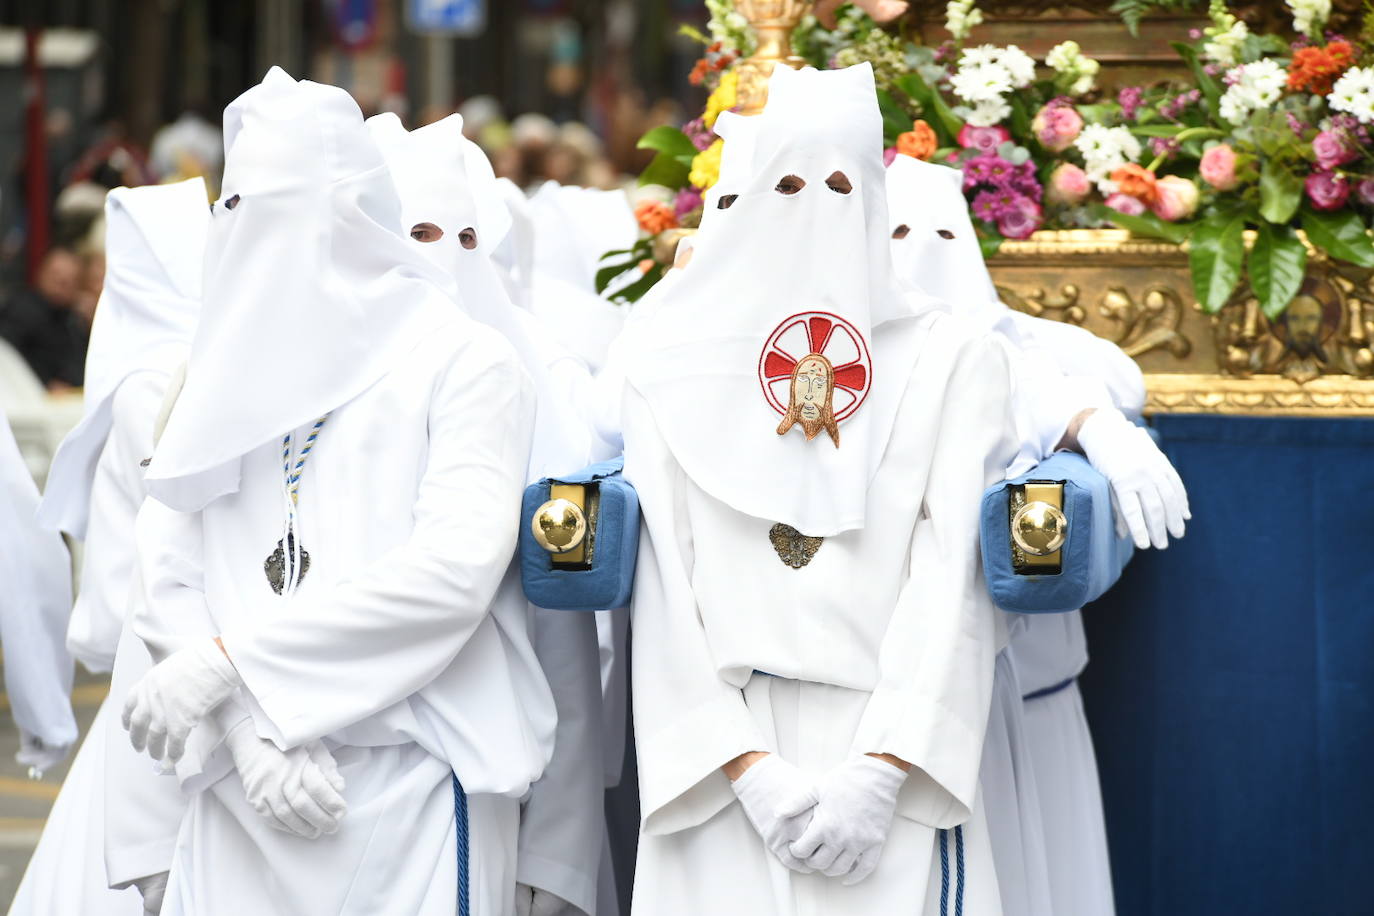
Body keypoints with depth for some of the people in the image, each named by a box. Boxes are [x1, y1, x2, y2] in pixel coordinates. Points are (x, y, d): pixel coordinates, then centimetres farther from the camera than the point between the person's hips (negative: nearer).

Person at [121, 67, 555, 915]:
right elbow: (166, 579, 5)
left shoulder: (461, 361, 0)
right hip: (246, 800, 4)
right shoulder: (225, 375, 14)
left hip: (413, 785, -4)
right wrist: (250, 736, -13)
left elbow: (458, 564, -14)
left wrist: (228, 660, -16)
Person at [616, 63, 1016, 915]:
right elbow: (664, 585, 1)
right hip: (723, 772, 1)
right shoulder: (670, 360, 6)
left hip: (889, 758, -1)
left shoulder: (953, 360, 5)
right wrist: (748, 766, -10)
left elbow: (952, 579, -3)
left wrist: (883, 768, -13)